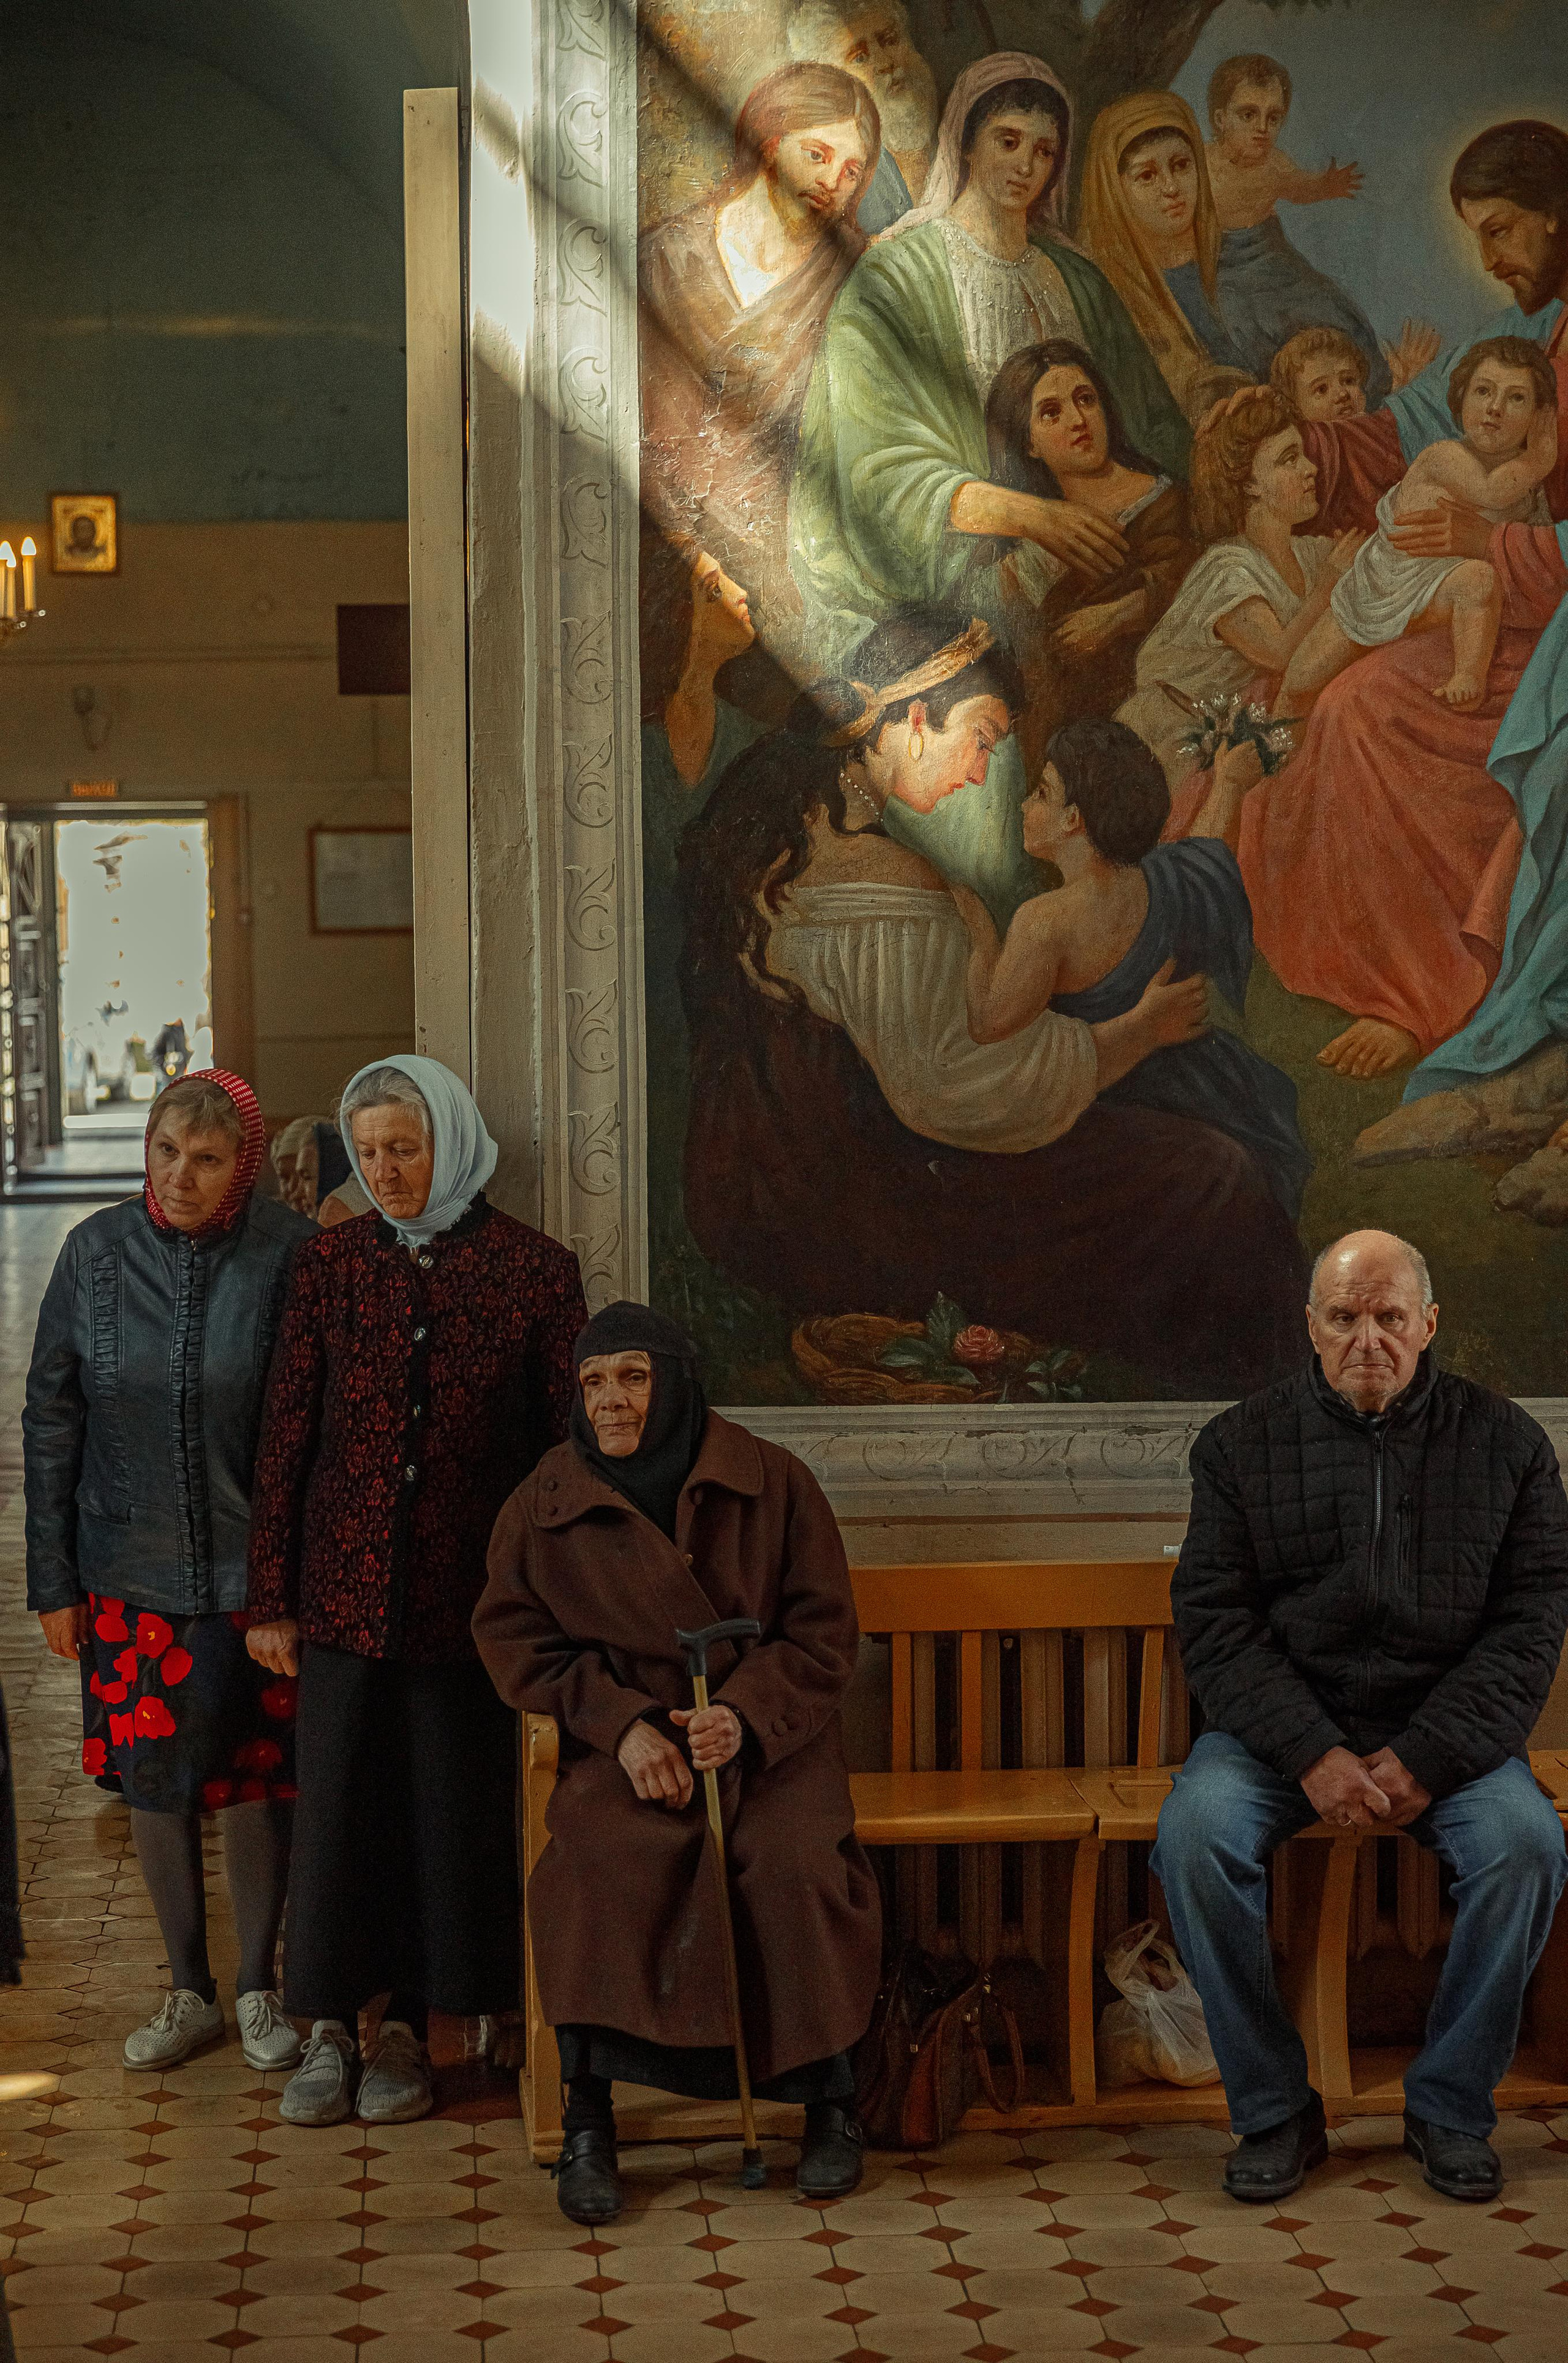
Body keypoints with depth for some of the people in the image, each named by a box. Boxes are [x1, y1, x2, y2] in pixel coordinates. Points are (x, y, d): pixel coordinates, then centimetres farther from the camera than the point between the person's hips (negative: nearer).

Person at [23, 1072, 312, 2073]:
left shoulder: (289, 1255, -9)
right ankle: (190, 1992, 25)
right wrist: (54, 1579, 2)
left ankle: (260, 1988, 24)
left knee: (257, 1780, 6)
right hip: (132, 1569, 2)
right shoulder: (98, 1252, -2)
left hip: (255, 1568, -2)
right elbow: (52, 1422, 3)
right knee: (154, 1780, 9)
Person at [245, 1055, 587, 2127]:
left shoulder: (535, 1268, -2)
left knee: (453, 1803, 4)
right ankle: (331, 2028, 14)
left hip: (468, 1587, -1)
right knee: (339, 1796, 2)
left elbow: (567, 1439, 1)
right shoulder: (332, 1264, 3)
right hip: (346, 1583, 1)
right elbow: (286, 1435, 4)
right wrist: (271, 1598, 2)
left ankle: (408, 2027, 17)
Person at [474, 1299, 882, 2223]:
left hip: (768, 1737, 0)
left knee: (795, 1868, -29)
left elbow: (824, 1629, 1)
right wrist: (622, 1725, -10)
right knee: (602, 1862, -31)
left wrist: (746, 1715, -16)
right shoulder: (547, 1504, 4)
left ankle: (831, 2101, -7)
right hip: (626, 1742, 0)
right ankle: (588, 2122, -19)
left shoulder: (773, 1481, 0)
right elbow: (518, 1640, 5)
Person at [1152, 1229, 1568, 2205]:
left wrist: (1428, 1759, -14)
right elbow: (1216, 1621, -2)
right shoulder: (1244, 1444, 4)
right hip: (1282, 1725, 0)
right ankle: (1274, 2108, -13)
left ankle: (1451, 2105, -8)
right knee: (1196, 1832, -28)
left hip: (1447, 1730, 0)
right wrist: (1313, 1756, -16)